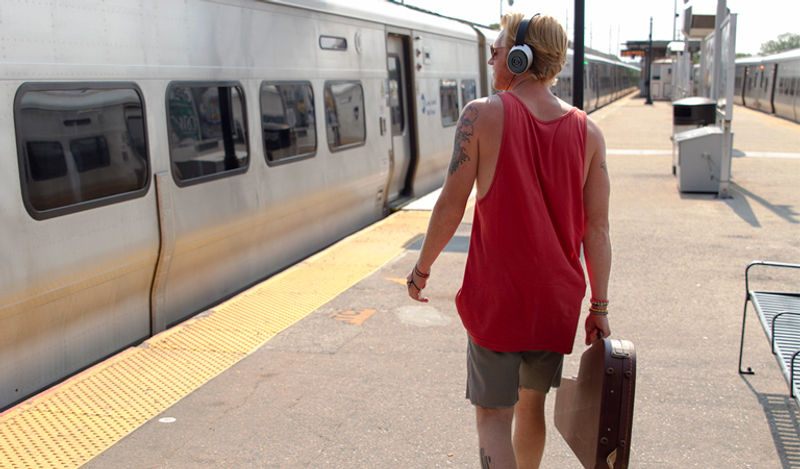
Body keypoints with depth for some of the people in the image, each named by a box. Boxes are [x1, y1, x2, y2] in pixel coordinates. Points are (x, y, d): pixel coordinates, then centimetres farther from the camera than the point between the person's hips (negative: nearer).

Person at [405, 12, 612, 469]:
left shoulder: (482, 115, -11)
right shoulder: (588, 131, -1)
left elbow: (451, 205, -9)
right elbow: (598, 228, -1)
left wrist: (422, 268, 6)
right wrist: (599, 306, 6)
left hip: (496, 297, -4)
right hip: (557, 299, 4)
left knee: (493, 414, 5)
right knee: (532, 403, 22)